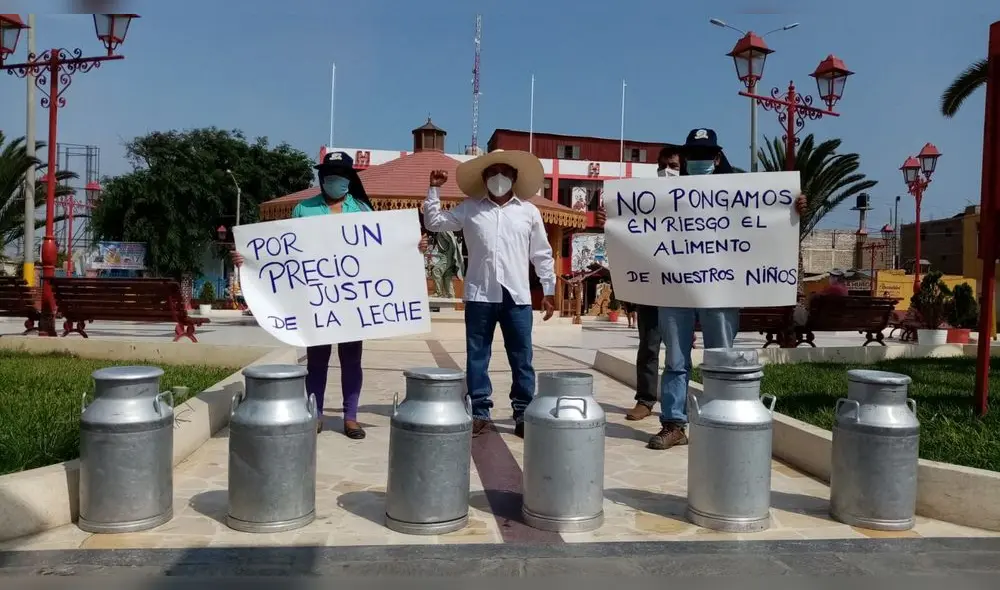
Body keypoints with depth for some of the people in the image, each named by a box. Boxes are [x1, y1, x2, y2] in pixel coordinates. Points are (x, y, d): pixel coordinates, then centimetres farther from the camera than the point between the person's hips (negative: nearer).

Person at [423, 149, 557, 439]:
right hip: (480, 295, 0)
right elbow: (434, 222, 9)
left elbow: (542, 255, 10)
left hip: (517, 296, 0)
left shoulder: (529, 211, 8)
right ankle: (480, 414, 15)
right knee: (477, 357, 5)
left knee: (522, 359, 3)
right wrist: (434, 189, 2)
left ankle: (523, 415, 12)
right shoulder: (469, 209, 8)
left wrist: (549, 291, 9)